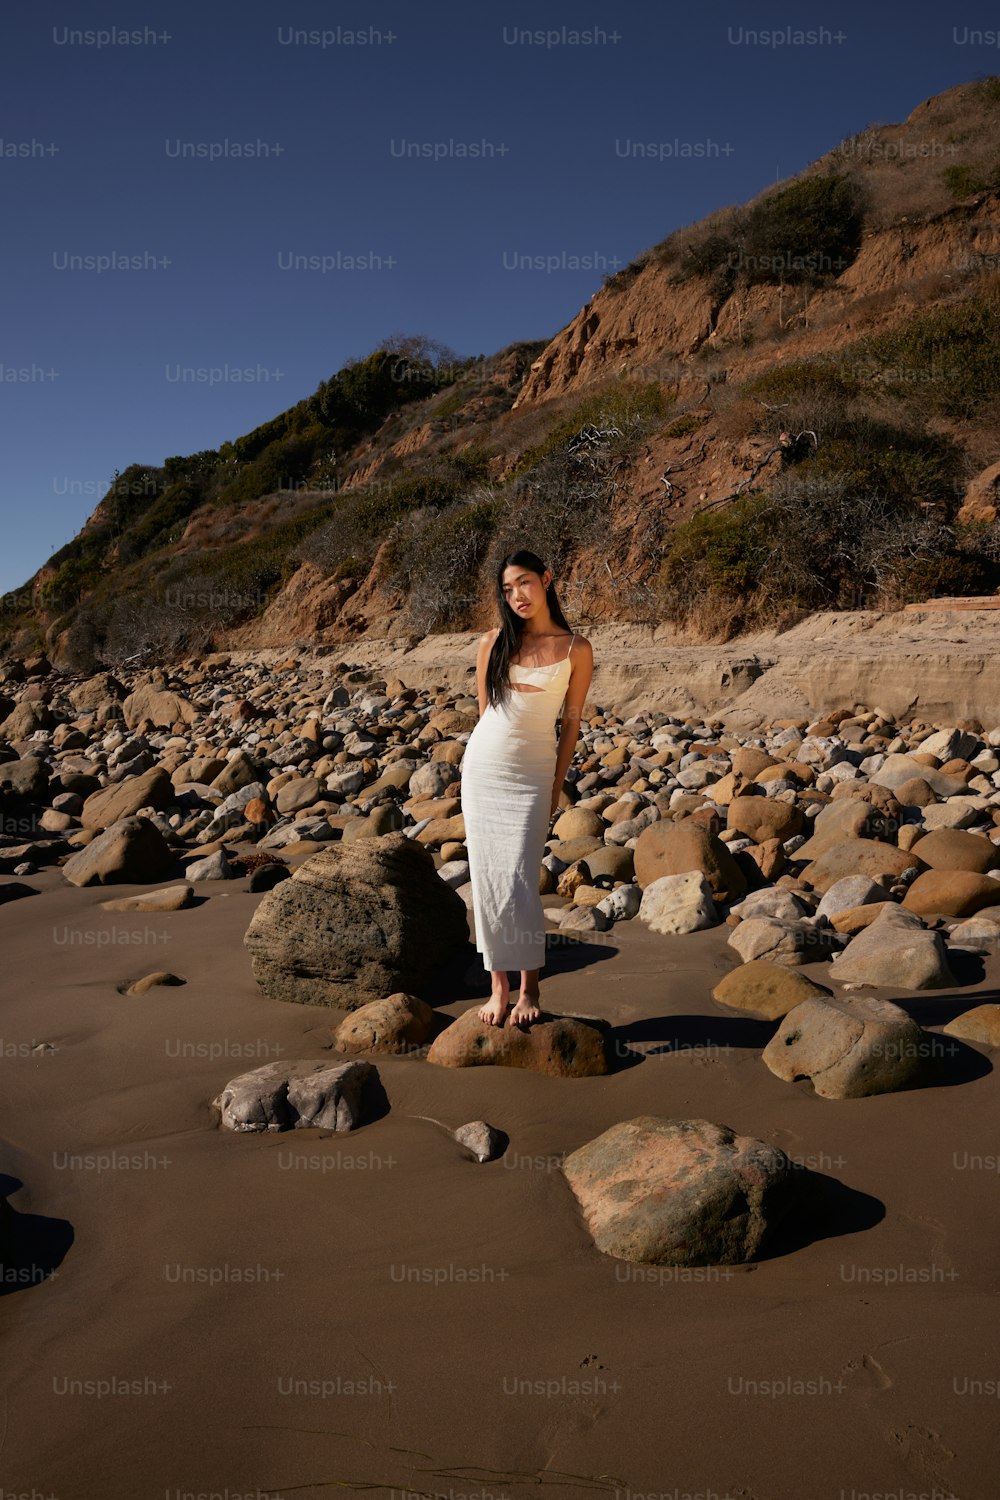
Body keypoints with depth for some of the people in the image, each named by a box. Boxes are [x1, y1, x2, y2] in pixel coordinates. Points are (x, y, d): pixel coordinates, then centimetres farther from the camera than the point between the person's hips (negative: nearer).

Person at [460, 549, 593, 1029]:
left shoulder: (575, 648, 0)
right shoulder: (493, 642, 4)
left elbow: (572, 722, 3)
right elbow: (484, 709, 11)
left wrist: (557, 784, 1)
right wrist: (489, 762, 10)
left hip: (532, 774, -2)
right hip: (483, 767, 3)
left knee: (519, 880, -7)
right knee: (486, 879, 3)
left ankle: (529, 989, 8)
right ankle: (498, 985, 14)